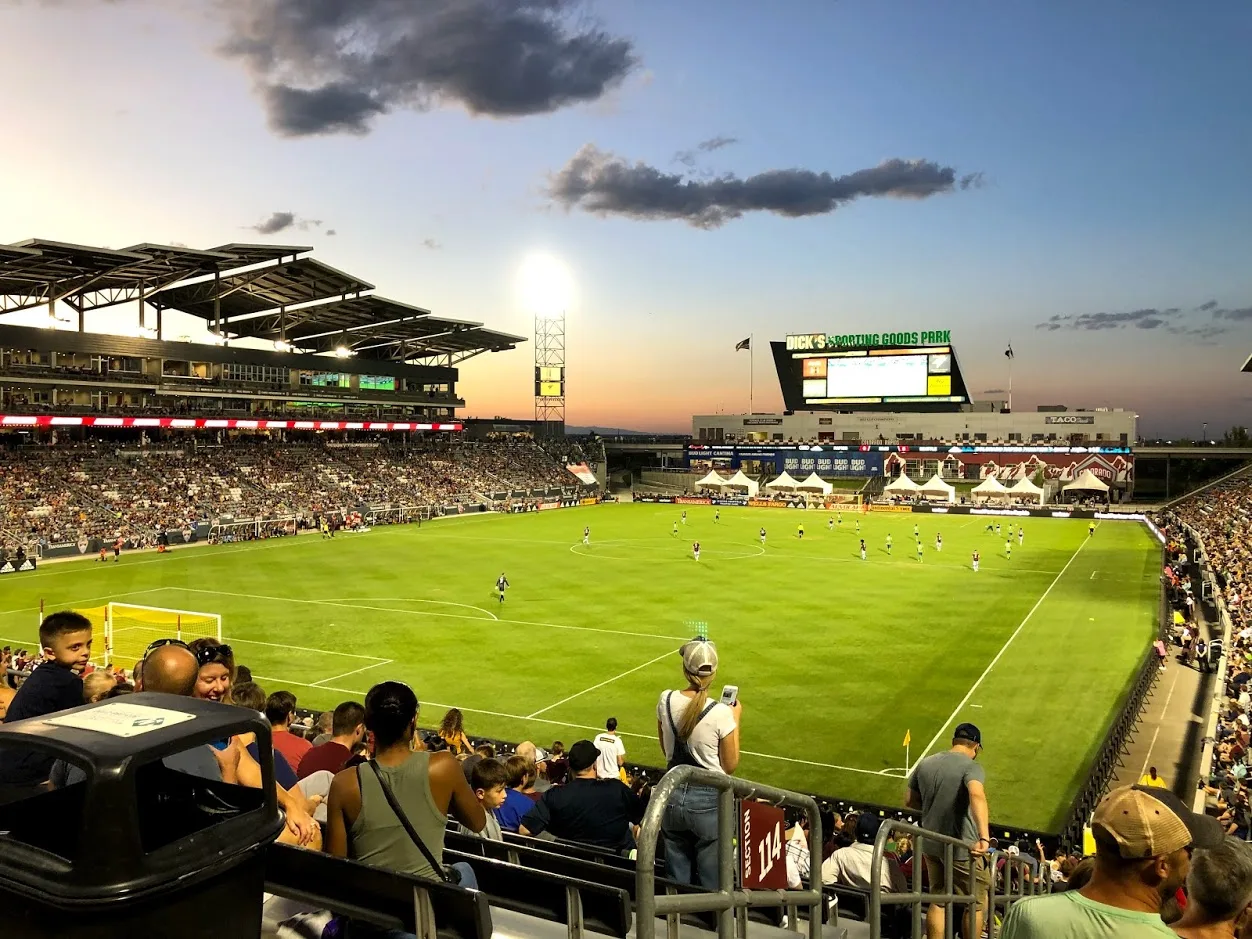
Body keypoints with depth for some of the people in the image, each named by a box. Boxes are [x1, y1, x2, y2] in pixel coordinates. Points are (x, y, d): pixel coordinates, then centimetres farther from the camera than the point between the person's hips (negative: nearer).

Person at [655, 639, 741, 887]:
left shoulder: (666, 701, -7)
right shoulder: (721, 713, -20)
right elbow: (730, 766, -6)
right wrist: (735, 720, 0)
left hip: (673, 795, 4)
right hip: (709, 801, -4)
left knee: (677, 882, 19)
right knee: (711, 886, 11)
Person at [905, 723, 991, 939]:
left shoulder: (925, 763, 5)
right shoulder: (971, 767, -14)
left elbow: (909, 801, 12)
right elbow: (977, 795, -35)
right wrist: (984, 837, -44)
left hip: (930, 844, 6)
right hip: (962, 848, -6)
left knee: (938, 901, 18)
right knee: (977, 903, 13)